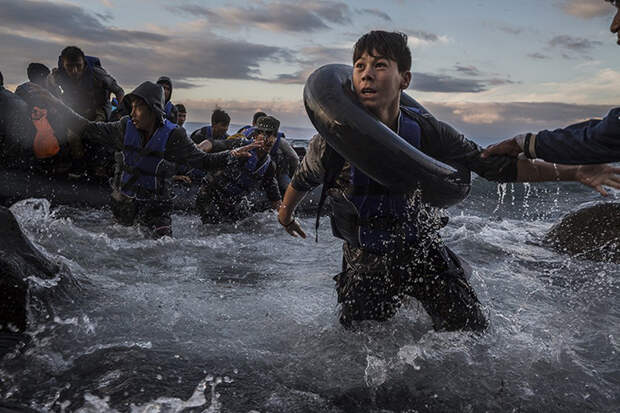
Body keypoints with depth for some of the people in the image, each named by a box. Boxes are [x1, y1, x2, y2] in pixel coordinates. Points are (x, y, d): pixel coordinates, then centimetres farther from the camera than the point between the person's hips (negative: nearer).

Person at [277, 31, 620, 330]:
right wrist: (286, 212, 21)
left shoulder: (427, 133, -17)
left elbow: (492, 165, -5)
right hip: (366, 261, 0)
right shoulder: (330, 143, -21)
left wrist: (573, 173, -9)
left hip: (422, 249, 1)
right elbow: (303, 179, 1)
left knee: (471, 334, 2)